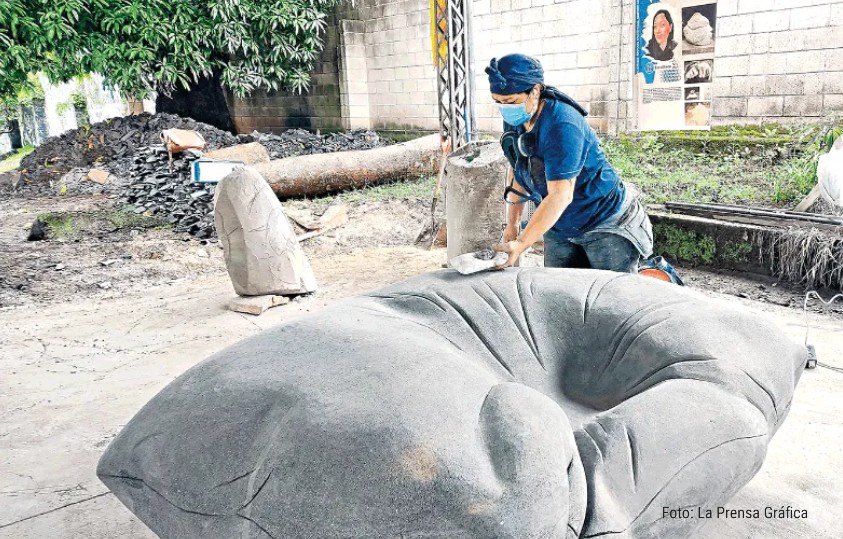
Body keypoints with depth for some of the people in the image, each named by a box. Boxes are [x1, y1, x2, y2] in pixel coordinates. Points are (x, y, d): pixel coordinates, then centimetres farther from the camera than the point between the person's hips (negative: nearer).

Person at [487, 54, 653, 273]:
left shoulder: (562, 127, -29)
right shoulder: (514, 120, -2)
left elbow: (560, 195, -35)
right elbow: (517, 169, 11)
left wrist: (520, 243, -39)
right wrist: (512, 224, 7)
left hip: (606, 223, -8)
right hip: (559, 229, 8)